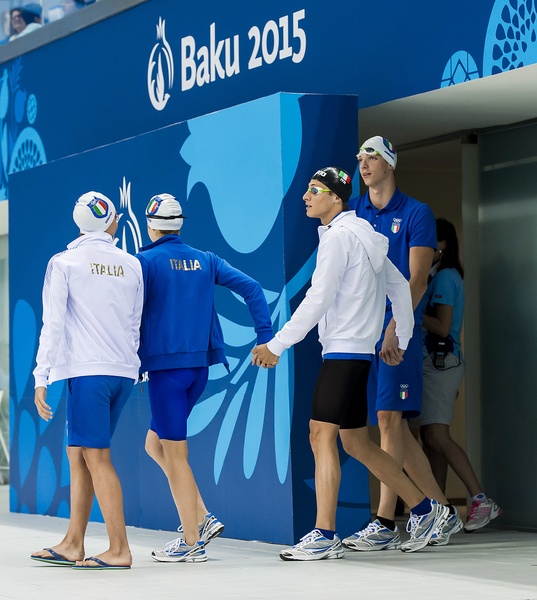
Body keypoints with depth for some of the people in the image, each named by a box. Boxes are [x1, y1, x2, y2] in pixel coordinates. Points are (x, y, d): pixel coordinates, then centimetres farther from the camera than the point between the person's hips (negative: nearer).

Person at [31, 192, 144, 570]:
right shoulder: (132, 265, 12)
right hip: (124, 372, 6)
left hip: (88, 370, -6)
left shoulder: (64, 263, -1)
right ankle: (73, 545, 12)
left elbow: (54, 324, -6)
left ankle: (119, 550, -9)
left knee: (97, 458, -5)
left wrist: (42, 379, -5)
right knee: (78, 454, 12)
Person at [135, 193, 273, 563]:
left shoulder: (146, 261, -5)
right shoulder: (205, 261, 10)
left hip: (165, 365, -6)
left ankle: (192, 543, 2)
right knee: (156, 443, 19)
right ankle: (202, 518, 9)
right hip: (200, 365, 6)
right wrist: (266, 338, 3)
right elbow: (250, 287, 3)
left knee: (175, 453, 1)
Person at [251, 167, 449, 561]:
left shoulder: (339, 236, -12)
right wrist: (401, 339, 25)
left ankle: (325, 537, -14)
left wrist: (276, 345, -13)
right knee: (356, 442, 14)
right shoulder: (366, 237, 17)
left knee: (322, 436, -11)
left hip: (344, 350, -10)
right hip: (359, 351, 10)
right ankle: (424, 510, 18)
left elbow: (317, 301, -17)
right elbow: (400, 288, 22)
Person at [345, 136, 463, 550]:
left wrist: (395, 324, -19)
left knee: (389, 418, -12)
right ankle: (444, 512, 14)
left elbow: (417, 279, -6)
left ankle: (385, 523, -11)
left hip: (398, 327, -5)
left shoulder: (416, 214, 2)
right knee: (395, 426, 5)